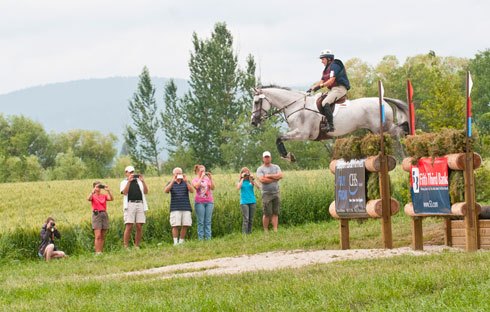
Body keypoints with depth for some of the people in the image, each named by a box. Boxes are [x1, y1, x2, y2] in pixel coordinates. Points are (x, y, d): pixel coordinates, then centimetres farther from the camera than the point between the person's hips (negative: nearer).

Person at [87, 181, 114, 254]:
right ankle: (97, 252, -12)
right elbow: (88, 199, -18)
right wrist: (93, 191, -22)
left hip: (104, 214, 3)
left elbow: (111, 198, -6)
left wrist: (108, 190, -13)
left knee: (103, 237, 4)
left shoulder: (104, 196, 11)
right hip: (96, 214, -3)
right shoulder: (93, 196, 5)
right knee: (98, 236, -11)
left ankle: (101, 252, 8)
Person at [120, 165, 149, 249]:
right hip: (129, 205, -3)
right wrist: (129, 181, -12)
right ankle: (125, 247, -9)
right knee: (129, 226, -10)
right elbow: (124, 192, -6)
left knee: (139, 227, -2)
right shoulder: (124, 182, 13)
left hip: (140, 204, 3)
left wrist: (143, 181, -4)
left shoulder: (139, 181, 20)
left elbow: (146, 192, 9)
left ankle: (137, 246, 4)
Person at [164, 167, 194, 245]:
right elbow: (166, 191, -10)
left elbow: (192, 191, -6)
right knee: (175, 225, -9)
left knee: (185, 225, -2)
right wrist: (173, 181, -20)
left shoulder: (186, 182, 11)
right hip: (175, 209, -2)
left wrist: (186, 181, -17)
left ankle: (181, 242, 9)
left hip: (186, 208, 2)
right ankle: (175, 242, -6)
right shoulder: (170, 183, 10)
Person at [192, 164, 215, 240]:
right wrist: (202, 177, -12)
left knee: (208, 221, 0)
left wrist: (210, 178, -7)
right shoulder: (195, 180, 7)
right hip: (199, 202, -2)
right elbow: (197, 186, -15)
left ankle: (208, 238, 0)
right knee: (200, 222, -4)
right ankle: (200, 238, -3)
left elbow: (212, 188, 0)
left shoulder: (207, 179, 12)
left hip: (209, 202, 2)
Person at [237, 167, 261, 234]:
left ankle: (249, 232, 10)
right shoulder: (240, 182, 6)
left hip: (252, 202, 2)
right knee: (246, 219, -11)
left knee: (251, 219, 4)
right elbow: (238, 188, -15)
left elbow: (258, 186, -5)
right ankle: (245, 233, -11)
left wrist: (253, 179, -9)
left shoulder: (251, 181, 8)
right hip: (244, 202, -2)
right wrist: (242, 178, -11)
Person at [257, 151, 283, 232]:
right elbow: (262, 180, -17)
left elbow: (280, 176, -7)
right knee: (267, 214, -3)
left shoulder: (276, 167, 10)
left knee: (275, 213, 1)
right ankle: (266, 231, 7)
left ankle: (275, 230, 1)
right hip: (266, 194, -3)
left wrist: (268, 176, -12)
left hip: (276, 193, 3)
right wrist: (275, 178, -9)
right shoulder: (260, 169, 0)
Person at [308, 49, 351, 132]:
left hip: (339, 89, -11)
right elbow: (321, 81, 19)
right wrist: (312, 88, 7)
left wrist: (320, 86, -21)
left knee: (325, 103, -27)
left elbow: (331, 80, -19)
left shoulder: (334, 66, -10)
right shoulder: (326, 69, 21)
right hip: (332, 90, 11)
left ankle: (330, 125, -33)